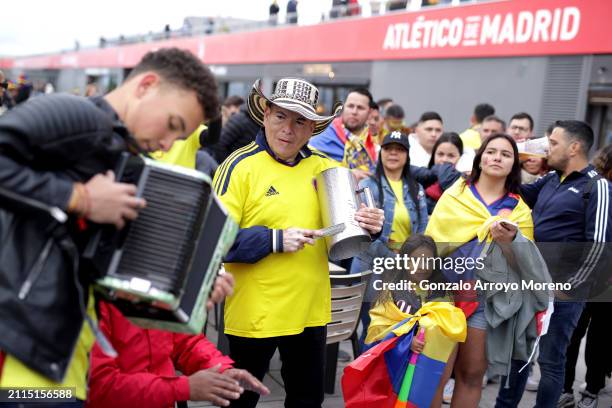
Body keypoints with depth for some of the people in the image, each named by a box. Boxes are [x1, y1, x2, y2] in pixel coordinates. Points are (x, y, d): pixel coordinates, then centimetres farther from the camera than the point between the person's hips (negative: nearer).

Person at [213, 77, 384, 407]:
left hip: (311, 309, 5)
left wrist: (370, 225, -8)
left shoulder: (323, 167, 4)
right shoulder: (240, 166, -13)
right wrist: (275, 240, -24)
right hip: (256, 311, -5)